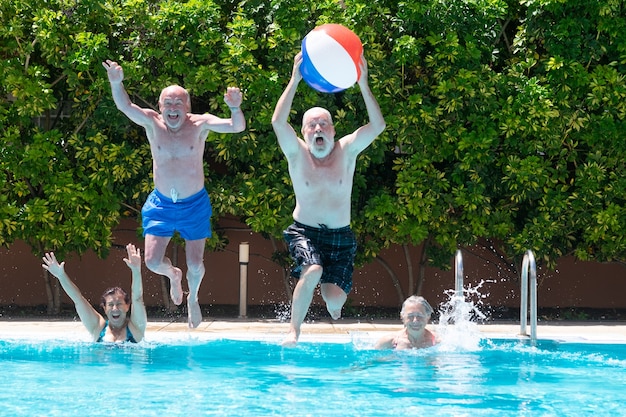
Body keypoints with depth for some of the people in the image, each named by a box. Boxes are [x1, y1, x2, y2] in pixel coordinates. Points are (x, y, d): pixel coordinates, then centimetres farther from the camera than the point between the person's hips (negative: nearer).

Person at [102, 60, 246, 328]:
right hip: (161, 203, 1)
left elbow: (237, 127, -22)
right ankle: (173, 275, 33)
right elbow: (125, 106, -24)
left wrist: (235, 108, -45)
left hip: (194, 205, -1)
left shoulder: (200, 125, -12)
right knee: (152, 262, -5)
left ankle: (193, 298, 35)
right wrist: (116, 83, -44)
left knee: (195, 265, 1)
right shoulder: (153, 124, -9)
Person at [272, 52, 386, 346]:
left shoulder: (346, 151, -3)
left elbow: (377, 125, -17)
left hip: (340, 236, 2)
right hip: (305, 231, -2)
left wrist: (363, 84, -26)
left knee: (335, 299, -11)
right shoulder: (297, 154, -5)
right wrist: (295, 81, -29)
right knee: (313, 271, -32)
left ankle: (330, 299, 30)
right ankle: (294, 331, -13)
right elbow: (278, 122, -23)